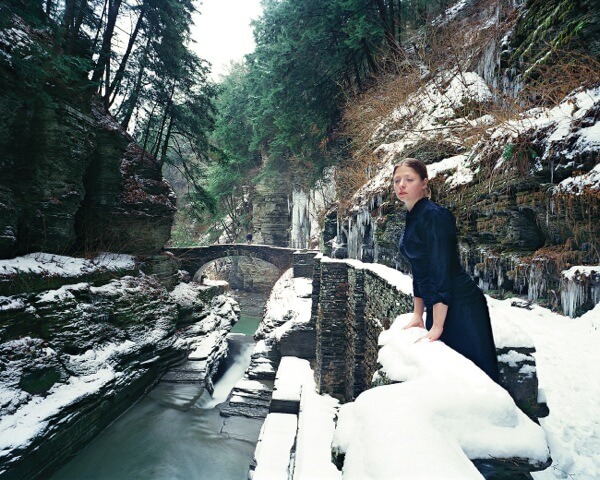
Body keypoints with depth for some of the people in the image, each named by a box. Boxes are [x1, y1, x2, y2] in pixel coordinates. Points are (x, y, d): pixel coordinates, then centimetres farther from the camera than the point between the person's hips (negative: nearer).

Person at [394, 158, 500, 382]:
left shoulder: (433, 215, -17)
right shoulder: (412, 218, 11)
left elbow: (441, 270, -22)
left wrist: (437, 326, -22)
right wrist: (418, 315, 17)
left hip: (460, 307, -9)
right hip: (437, 306, 9)